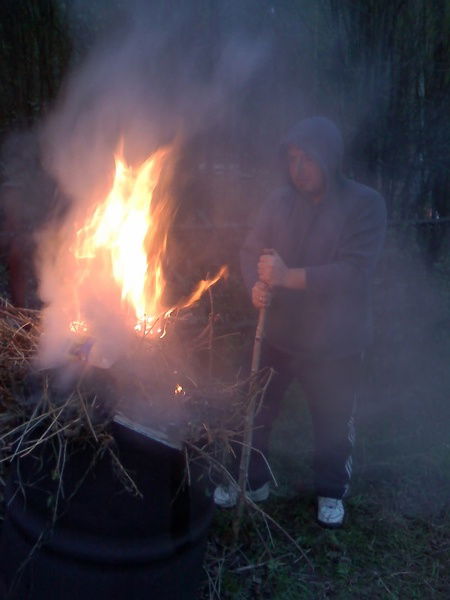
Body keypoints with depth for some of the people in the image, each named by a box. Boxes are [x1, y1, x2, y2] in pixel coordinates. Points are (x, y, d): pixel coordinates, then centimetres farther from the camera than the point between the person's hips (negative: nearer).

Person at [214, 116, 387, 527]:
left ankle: (332, 490, 41)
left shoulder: (365, 205, -12)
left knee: (334, 422, 15)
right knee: (256, 411, 15)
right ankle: (252, 479, 40)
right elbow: (252, 250, 2)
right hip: (278, 332, 3)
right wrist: (256, 285, -20)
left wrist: (289, 276, -30)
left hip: (335, 341, -3)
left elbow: (355, 270, -22)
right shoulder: (280, 203, -1)